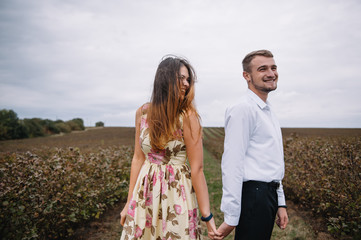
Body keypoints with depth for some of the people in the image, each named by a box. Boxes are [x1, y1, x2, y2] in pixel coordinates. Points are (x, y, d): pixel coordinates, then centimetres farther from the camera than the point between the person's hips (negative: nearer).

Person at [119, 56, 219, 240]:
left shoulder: (187, 116, -13)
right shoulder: (143, 113, -1)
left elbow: (197, 168, -13)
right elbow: (138, 158, 5)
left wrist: (207, 217, -13)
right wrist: (129, 202, 8)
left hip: (176, 192, -3)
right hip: (146, 193, 4)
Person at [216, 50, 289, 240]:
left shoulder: (268, 112, 15)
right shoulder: (243, 110, -15)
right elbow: (232, 165, -20)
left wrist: (280, 203, 18)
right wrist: (231, 217, -20)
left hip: (269, 195, 9)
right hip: (253, 195, -9)